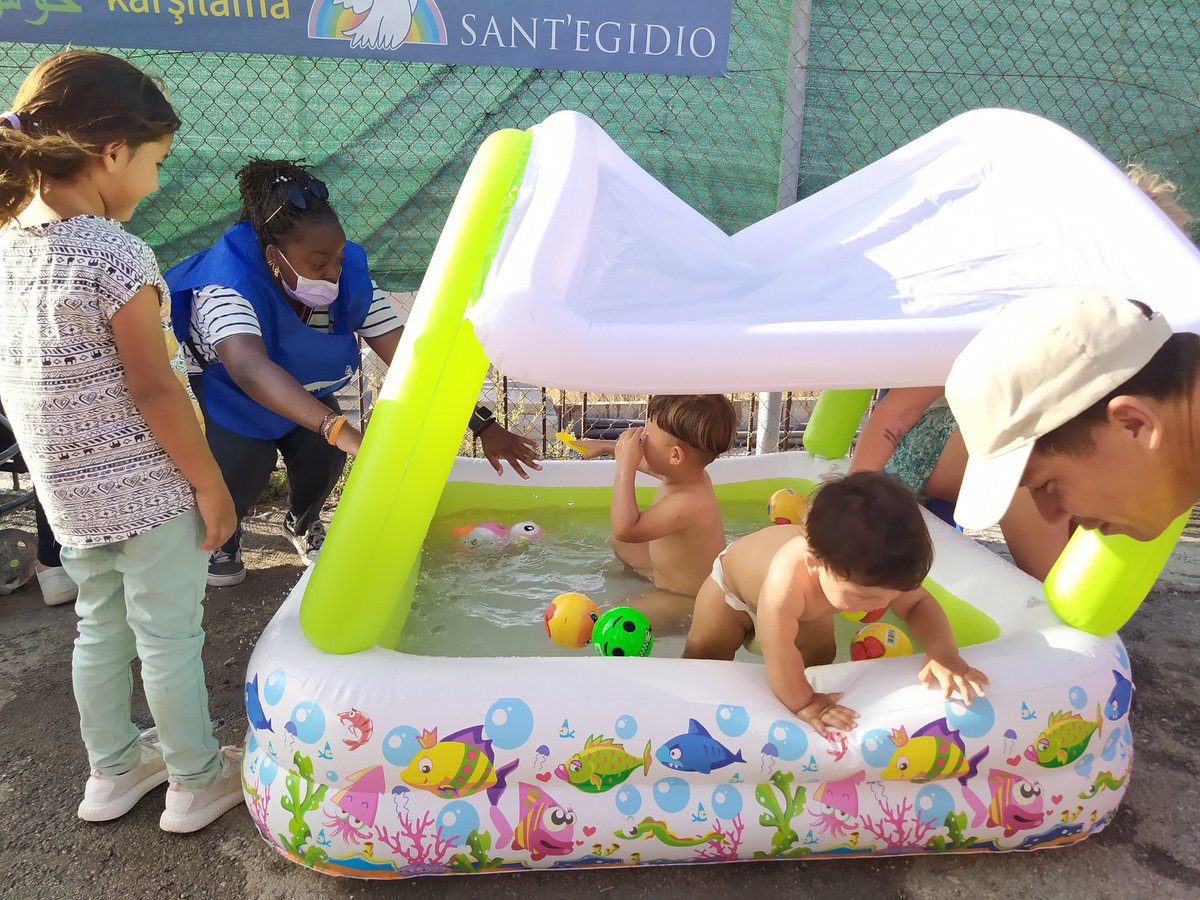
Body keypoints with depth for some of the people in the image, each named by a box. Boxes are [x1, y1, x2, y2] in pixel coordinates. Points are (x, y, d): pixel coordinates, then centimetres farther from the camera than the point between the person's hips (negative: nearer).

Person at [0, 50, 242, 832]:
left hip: (67, 490, 7)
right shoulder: (114, 253, -21)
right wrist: (212, 485, -11)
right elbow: (153, 390, -21)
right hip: (149, 489, -7)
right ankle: (197, 781, 27)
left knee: (102, 630, 22)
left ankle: (113, 769, 40)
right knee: (170, 640, 8)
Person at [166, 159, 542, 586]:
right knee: (247, 457, -29)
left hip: (300, 386, 4)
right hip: (219, 387, -3)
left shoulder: (349, 282, -25)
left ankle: (303, 524, 12)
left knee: (323, 448, -23)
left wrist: (483, 426, -36)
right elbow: (248, 368, -57)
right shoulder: (228, 285, -38)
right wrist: (341, 430, -70)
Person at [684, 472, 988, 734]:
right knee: (703, 656, -4)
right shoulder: (786, 583, -54)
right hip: (734, 584, -4)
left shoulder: (871, 570, -35)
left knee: (820, 656, 5)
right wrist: (802, 702, -35)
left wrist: (945, 655, -33)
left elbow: (919, 604, -20)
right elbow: (778, 652, -44)